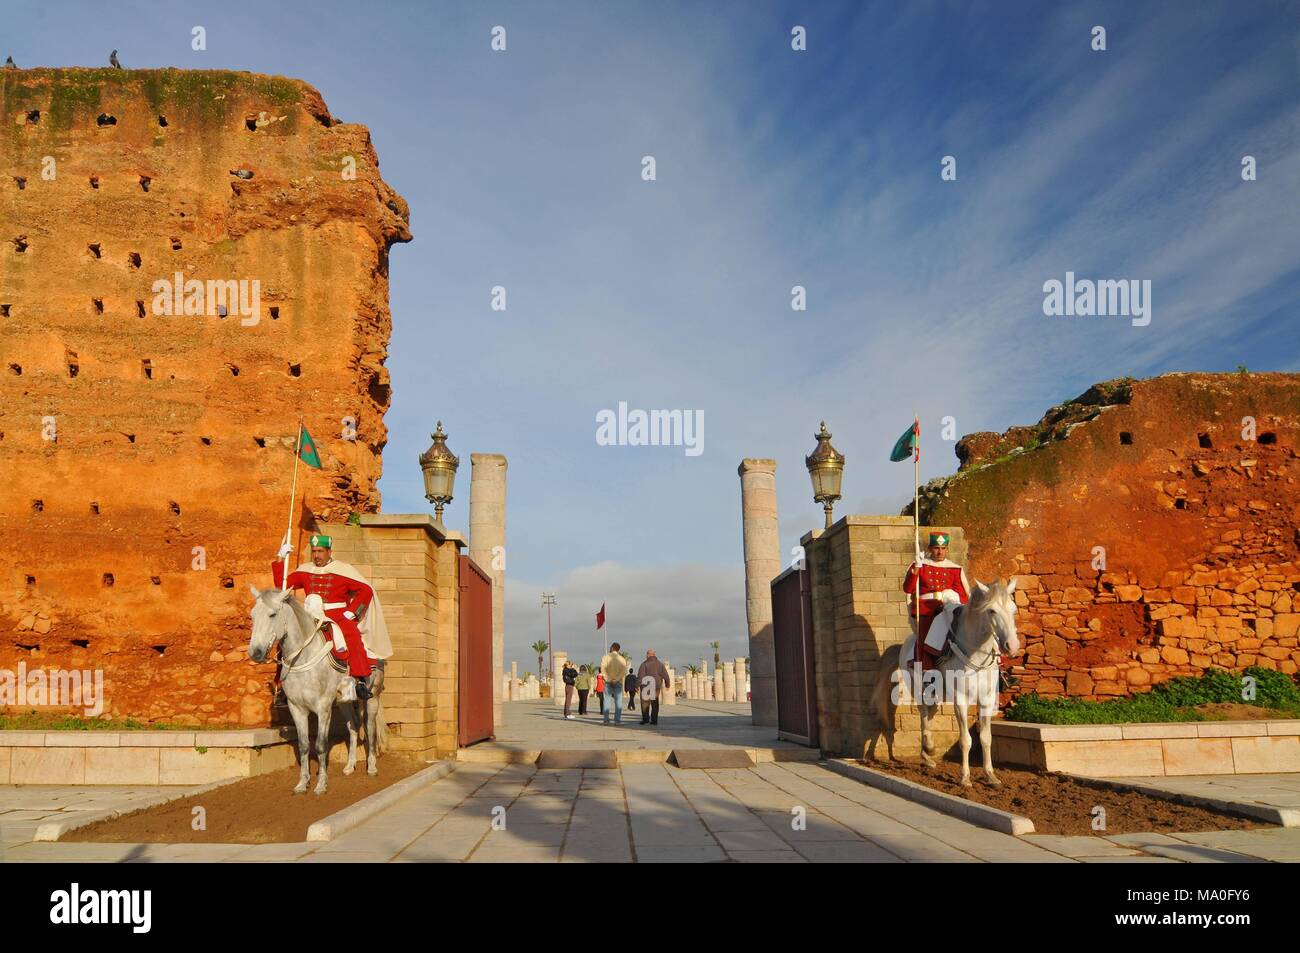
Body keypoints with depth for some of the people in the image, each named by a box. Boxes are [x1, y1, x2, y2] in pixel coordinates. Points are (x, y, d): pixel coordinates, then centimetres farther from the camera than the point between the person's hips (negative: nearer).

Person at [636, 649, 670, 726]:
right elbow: (665, 676, 6)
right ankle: (654, 720, 5)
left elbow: (640, 675, -14)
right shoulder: (660, 664, 7)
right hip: (656, 686, 3)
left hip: (646, 687, -3)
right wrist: (667, 685, 16)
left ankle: (645, 719, 0)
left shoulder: (644, 664, -6)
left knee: (645, 703, 7)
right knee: (655, 703, 10)